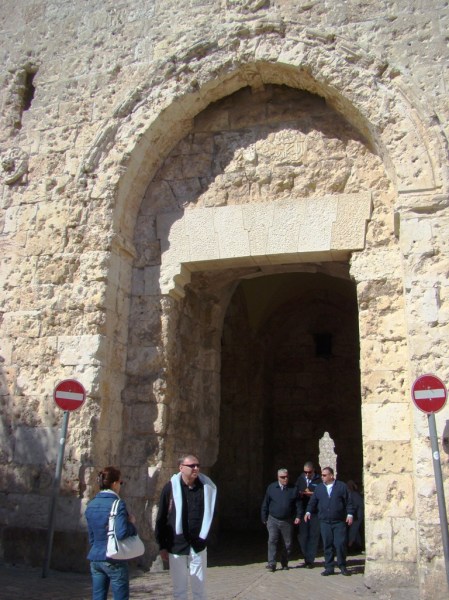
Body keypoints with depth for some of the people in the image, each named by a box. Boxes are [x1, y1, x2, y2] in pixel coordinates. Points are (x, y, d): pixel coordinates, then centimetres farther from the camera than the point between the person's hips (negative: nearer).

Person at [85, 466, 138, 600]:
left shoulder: (91, 505, 6)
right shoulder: (118, 504, -16)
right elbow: (121, 533, -26)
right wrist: (131, 523, -8)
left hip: (95, 559, 6)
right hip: (114, 560, -6)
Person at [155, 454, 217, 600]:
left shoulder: (206, 487, -3)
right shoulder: (170, 488, -8)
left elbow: (209, 515, 6)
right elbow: (161, 519, -2)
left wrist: (204, 538, 3)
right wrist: (162, 546, -1)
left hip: (198, 546, 1)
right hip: (176, 546, -1)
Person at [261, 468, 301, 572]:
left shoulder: (293, 489, 1)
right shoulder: (271, 488, 2)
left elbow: (298, 504, 3)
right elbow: (265, 504, 7)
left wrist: (298, 516, -8)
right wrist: (264, 518, 6)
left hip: (287, 521, 1)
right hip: (273, 520, -1)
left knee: (288, 543, 7)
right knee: (272, 541, -12)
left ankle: (284, 563, 22)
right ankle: (271, 563, -9)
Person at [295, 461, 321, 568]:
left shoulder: (319, 480, -2)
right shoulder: (300, 479, 11)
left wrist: (312, 494, -16)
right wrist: (300, 494, -6)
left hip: (315, 512, -3)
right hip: (302, 511, 3)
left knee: (314, 536, -1)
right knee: (302, 536, 4)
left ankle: (310, 560, 7)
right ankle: (306, 559, 16)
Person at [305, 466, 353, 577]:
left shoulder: (341, 486, 1)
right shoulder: (319, 488, 10)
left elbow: (348, 501, 1)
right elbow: (313, 501, 13)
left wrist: (349, 514, -6)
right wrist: (309, 511, -1)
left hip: (339, 522, -3)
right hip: (324, 522, 3)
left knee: (340, 544, -4)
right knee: (327, 545, 3)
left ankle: (342, 566, 13)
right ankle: (329, 567, 12)